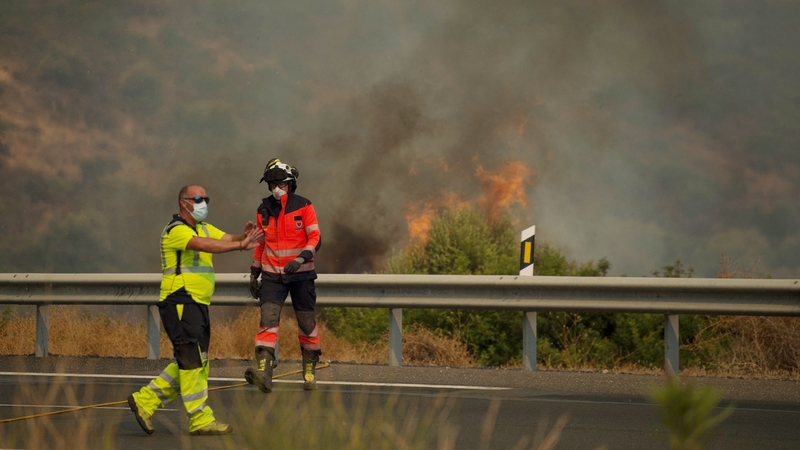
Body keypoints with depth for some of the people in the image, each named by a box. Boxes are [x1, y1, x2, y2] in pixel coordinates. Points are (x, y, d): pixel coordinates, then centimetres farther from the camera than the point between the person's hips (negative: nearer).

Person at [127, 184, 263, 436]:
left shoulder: (204, 228, 19)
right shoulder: (176, 231, -12)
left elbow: (227, 239, 7)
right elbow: (206, 245, -28)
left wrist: (244, 237, -15)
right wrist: (240, 245, -32)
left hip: (197, 306, 10)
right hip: (180, 304, -10)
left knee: (193, 363, 11)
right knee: (193, 361, -9)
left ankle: (145, 401, 15)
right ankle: (200, 420, -8)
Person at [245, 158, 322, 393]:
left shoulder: (303, 207, -4)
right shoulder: (263, 210, 7)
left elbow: (315, 239, -9)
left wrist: (300, 259, -24)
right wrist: (254, 274, 16)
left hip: (301, 274, -2)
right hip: (272, 275, 2)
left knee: (306, 323, 6)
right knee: (268, 319, -15)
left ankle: (310, 371, 22)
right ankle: (263, 371, -27)